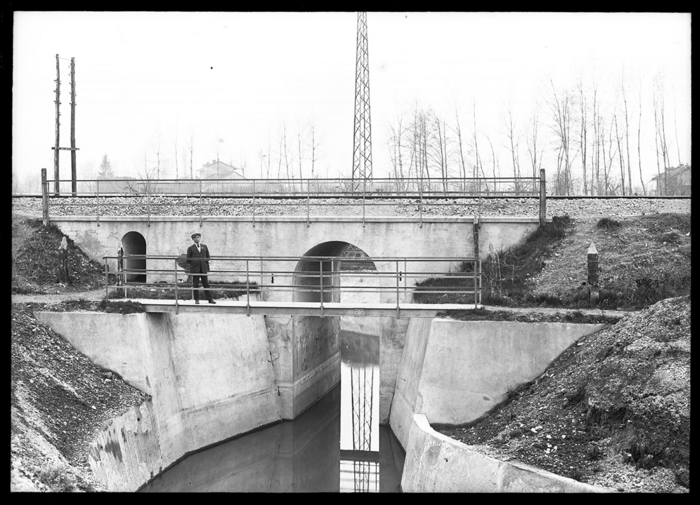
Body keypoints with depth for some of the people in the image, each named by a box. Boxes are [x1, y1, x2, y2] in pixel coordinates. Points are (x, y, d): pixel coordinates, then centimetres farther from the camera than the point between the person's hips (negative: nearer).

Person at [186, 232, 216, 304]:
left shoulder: (204, 247, 12)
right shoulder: (190, 248, 4)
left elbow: (207, 257, 14)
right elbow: (188, 260, 7)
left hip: (204, 268, 2)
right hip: (195, 269, -2)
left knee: (206, 284, 2)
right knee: (195, 285, 0)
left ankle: (210, 299, 4)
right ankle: (196, 300, 5)